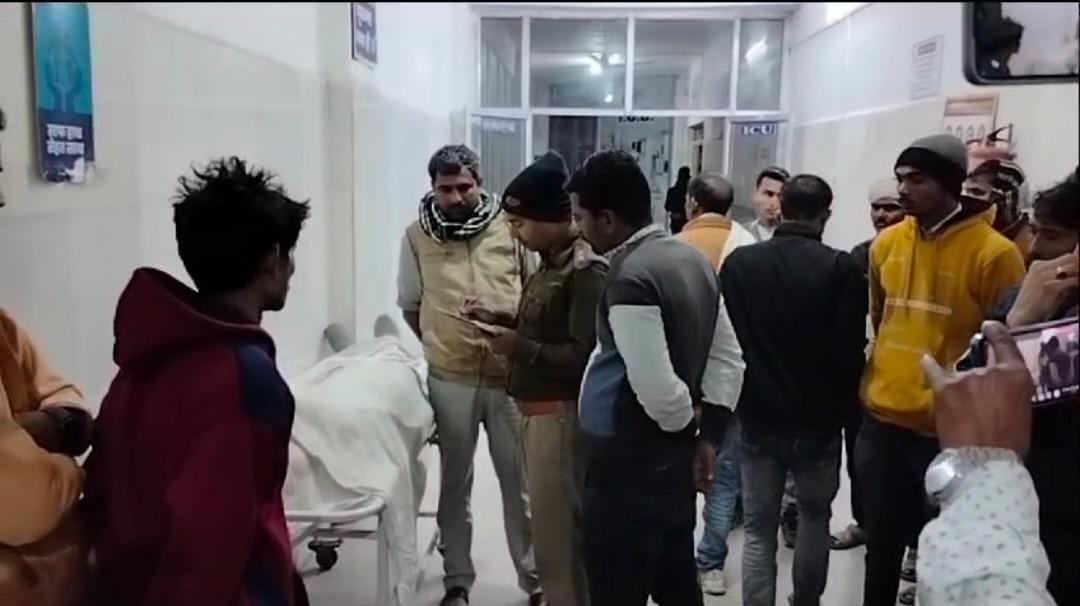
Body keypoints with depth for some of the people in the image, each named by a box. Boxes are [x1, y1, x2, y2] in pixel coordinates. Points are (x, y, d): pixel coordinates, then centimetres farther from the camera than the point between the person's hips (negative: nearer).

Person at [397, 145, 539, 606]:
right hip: (448, 379, 1)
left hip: (511, 375, 0)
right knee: (455, 484, 13)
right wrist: (430, 352, 4)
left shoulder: (510, 228, -2)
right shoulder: (417, 237, 0)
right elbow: (409, 307, 9)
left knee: (520, 483, 11)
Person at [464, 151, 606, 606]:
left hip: (561, 414, -10)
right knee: (550, 525, 18)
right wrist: (501, 321, 9)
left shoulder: (586, 270, -17)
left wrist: (518, 347, -22)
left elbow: (584, 356, -25)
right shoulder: (552, 261, 12)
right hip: (537, 410, 10)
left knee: (557, 533, 0)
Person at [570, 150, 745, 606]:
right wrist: (707, 436, 9)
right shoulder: (692, 259, 6)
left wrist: (686, 423, -7)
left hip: (628, 468, -9)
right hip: (674, 461, 9)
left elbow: (656, 388, -27)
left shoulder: (630, 280, -22)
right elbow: (729, 359, 10)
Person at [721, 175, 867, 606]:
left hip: (757, 417, 1)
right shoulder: (841, 268, -13)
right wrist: (845, 407, 3)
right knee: (815, 515, 22)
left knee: (758, 527, 10)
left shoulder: (737, 262, -5)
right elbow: (850, 351, -14)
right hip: (818, 420, -1)